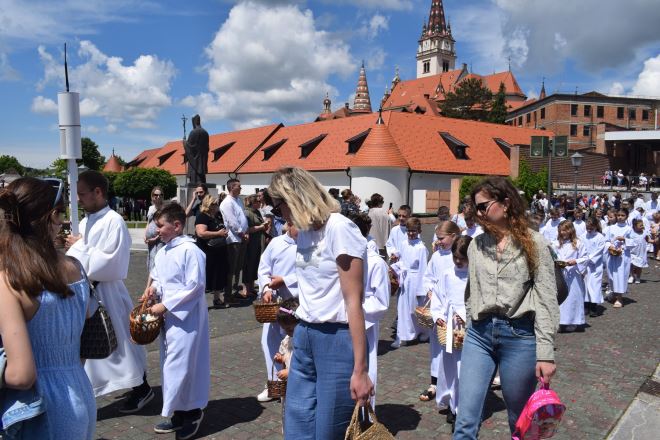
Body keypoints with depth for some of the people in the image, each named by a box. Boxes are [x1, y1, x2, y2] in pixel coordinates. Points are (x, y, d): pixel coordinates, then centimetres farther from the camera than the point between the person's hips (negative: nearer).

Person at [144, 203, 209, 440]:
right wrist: (153, 288, -2)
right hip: (168, 317, 9)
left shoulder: (190, 251, -17)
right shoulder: (162, 252, 9)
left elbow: (194, 287, -20)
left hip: (186, 317, -9)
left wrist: (164, 306, -17)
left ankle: (192, 413, 17)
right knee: (170, 365, 15)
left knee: (183, 365, -2)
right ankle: (178, 413, 29)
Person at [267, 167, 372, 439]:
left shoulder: (339, 228, -15)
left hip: (337, 339, -7)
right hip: (304, 336, 8)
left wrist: (360, 369, -17)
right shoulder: (305, 232, 9)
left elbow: (353, 301, -17)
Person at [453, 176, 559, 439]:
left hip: (519, 336, -3)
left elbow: (546, 300, -7)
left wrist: (546, 353, -11)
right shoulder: (476, 245, 8)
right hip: (479, 334, 4)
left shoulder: (533, 243, -5)